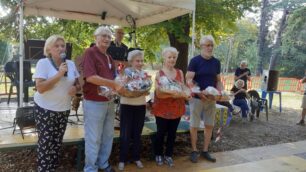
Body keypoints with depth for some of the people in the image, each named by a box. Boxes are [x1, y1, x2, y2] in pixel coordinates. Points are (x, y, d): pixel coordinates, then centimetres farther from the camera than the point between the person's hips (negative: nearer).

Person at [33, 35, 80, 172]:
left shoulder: (71, 64, 4)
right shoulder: (43, 63, -11)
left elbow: (78, 83, 13)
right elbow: (40, 88, -19)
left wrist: (75, 88, -11)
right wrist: (59, 74, -25)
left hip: (64, 109, 5)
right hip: (45, 109, -5)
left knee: (57, 142, 13)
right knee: (45, 143, 0)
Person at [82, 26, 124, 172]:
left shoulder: (109, 58, 14)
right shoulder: (90, 52, -11)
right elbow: (90, 77, -24)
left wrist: (119, 86, 0)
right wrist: (114, 84, -24)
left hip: (109, 102, 8)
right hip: (94, 103, -8)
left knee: (108, 136, 18)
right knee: (94, 138, 4)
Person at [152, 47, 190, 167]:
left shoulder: (180, 73, 6)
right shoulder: (159, 73, -6)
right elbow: (159, 93, -15)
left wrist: (181, 93, -20)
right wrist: (174, 94, -29)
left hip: (177, 109, 3)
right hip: (162, 109, -3)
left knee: (172, 133, 12)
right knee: (161, 133, 8)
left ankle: (168, 155, 28)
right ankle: (158, 154, 27)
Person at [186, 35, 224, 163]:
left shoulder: (216, 62, 7)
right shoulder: (195, 61, -8)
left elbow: (218, 80, 13)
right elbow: (188, 80, -13)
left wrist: (220, 91, -6)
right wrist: (199, 92, -26)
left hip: (211, 98, 5)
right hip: (197, 98, -5)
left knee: (210, 125, 10)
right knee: (194, 125, 3)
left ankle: (205, 150, 24)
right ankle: (194, 151, 18)